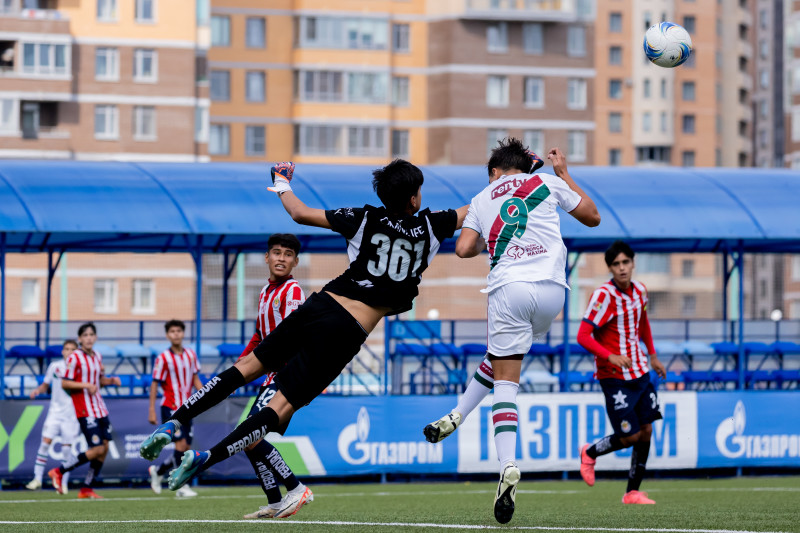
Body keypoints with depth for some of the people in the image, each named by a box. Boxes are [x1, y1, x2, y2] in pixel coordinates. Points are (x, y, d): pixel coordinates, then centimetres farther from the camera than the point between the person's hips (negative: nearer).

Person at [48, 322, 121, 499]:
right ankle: (58, 472, -1)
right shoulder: (75, 358, -10)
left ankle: (87, 488, 10)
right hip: (85, 411, -8)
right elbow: (64, 383, -11)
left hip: (100, 409, 8)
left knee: (105, 447, 2)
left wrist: (110, 380, 5)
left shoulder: (97, 357, 12)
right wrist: (86, 385, -22)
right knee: (97, 449, -13)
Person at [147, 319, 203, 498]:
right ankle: (182, 487, -11)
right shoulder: (163, 358, -8)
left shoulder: (191, 355, 7)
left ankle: (157, 471, 27)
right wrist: (151, 410, -9)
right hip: (170, 407, -6)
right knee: (181, 444, -16)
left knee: (186, 449, 5)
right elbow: (155, 384, -6)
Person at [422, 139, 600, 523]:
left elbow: (463, 249, 9)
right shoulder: (547, 183, 18)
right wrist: (564, 173, 37)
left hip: (509, 288, -2)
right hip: (551, 288, 2)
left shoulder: (482, 199, 19)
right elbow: (592, 217, 27)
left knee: (505, 382, -2)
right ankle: (456, 418, 25)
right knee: (500, 357, 28)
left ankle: (508, 466, -20)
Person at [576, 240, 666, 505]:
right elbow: (583, 336, -22)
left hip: (640, 372, 7)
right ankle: (590, 453, 22)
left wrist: (652, 356, 27)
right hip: (615, 377, -7)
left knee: (646, 430, 2)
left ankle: (633, 492, 12)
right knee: (630, 436, -7)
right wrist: (610, 357, -34)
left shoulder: (639, 290, 4)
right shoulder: (604, 295, -18)